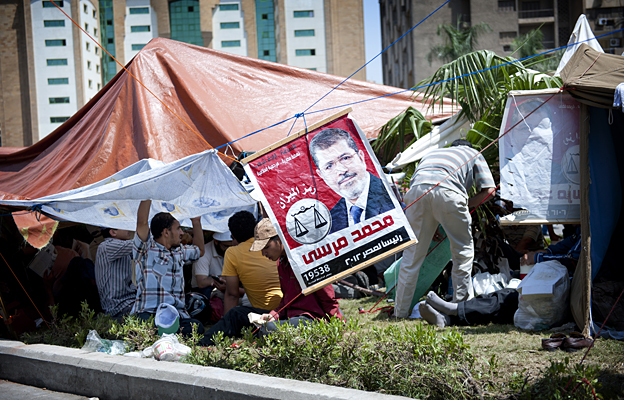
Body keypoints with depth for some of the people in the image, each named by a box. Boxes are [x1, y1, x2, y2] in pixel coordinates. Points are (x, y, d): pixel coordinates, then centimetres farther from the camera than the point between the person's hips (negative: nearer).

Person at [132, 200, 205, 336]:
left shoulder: (179, 252, 25)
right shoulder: (147, 249, 3)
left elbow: (199, 250, 45)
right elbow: (142, 222, -12)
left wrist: (196, 222, 37)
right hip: (148, 313, -6)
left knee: (197, 328, -29)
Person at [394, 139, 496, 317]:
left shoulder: (431, 153, 42)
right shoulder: (474, 154, 33)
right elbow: (488, 190, 20)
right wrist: (466, 206, 29)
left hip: (417, 189, 3)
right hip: (447, 191, -3)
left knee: (412, 253, 11)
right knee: (463, 251, 14)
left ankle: (400, 313, 16)